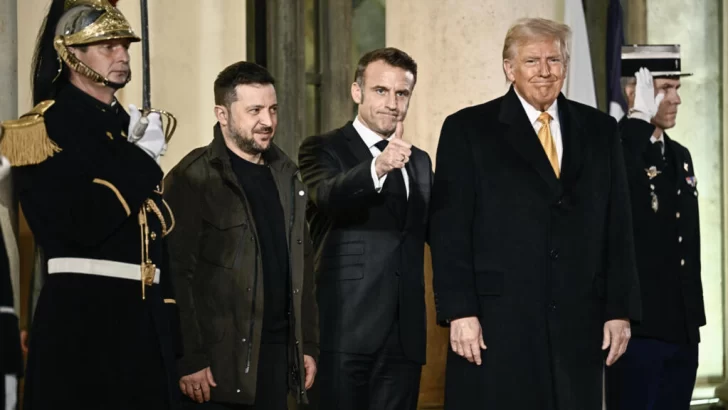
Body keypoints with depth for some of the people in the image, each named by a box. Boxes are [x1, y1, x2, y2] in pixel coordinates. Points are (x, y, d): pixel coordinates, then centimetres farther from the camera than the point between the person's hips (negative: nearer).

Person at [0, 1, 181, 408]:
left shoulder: (131, 127, 16)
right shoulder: (43, 129, -7)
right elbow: (82, 227, -19)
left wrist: (169, 327, 12)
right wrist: (140, 161, -10)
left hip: (146, 315, 7)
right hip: (82, 314, -7)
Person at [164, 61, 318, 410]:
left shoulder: (285, 174, 13)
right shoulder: (193, 178, -8)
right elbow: (178, 275, -12)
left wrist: (308, 344, 12)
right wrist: (190, 360, -15)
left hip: (278, 354, 6)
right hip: (219, 361, -6)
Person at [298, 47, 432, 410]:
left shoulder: (420, 162, 18)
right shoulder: (323, 150, 0)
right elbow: (327, 197, -22)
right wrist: (377, 168, -41)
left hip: (404, 335, 5)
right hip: (345, 333, -5)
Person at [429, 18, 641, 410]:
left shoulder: (600, 130, 12)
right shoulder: (467, 130, 2)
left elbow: (617, 227, 11)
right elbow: (449, 230, -3)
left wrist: (620, 310, 6)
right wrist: (459, 312, -10)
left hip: (577, 326, 3)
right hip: (496, 324, -3)